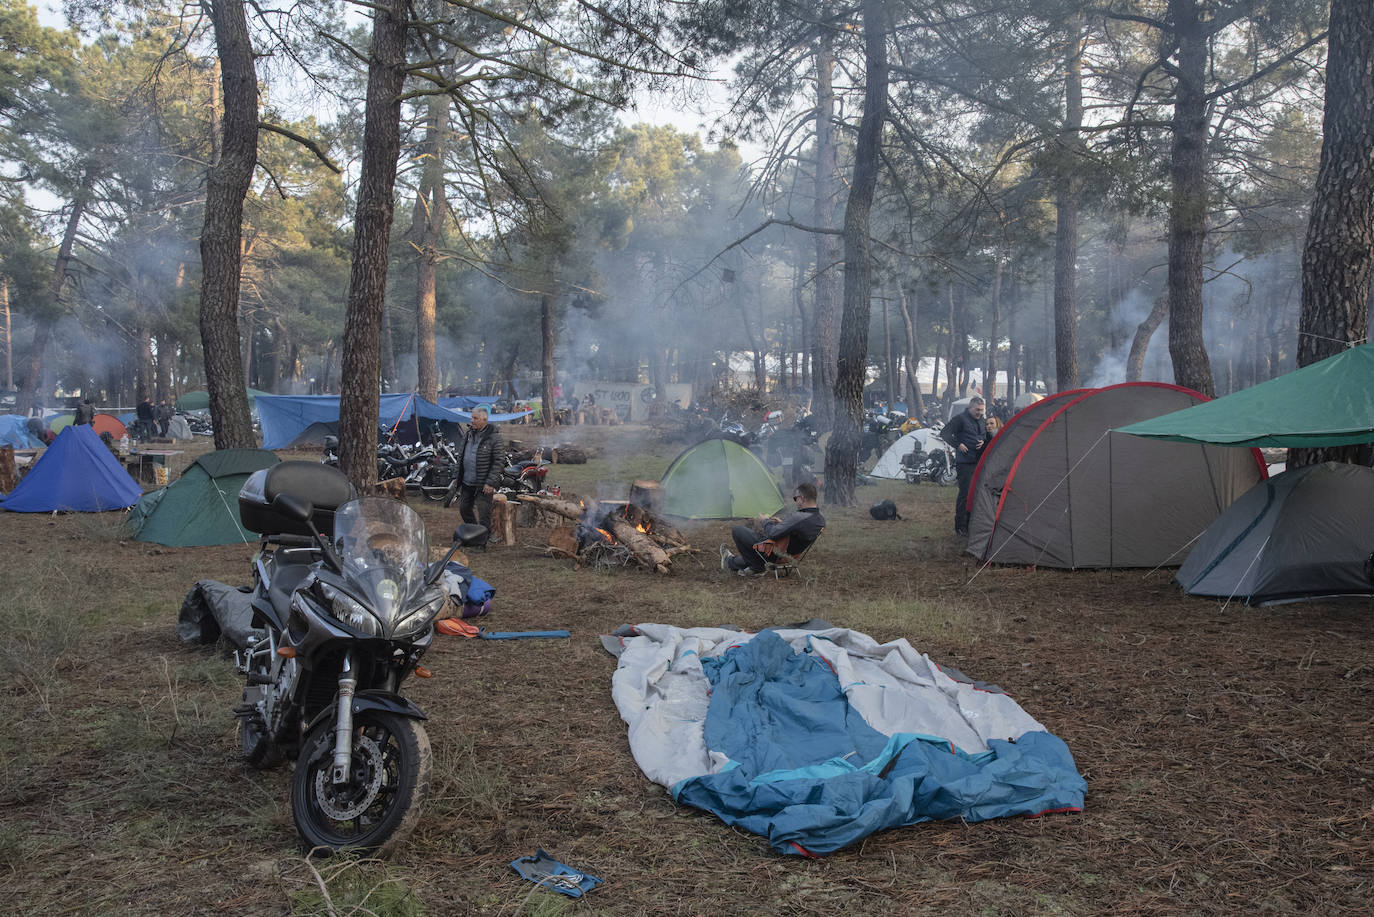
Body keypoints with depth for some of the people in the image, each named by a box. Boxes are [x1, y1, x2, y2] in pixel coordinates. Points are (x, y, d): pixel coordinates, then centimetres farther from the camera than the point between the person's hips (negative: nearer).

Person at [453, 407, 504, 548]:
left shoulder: (493, 437, -13)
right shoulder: (468, 434, 8)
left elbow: (499, 461, -14)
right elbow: (461, 455, 19)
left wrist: (490, 483, -18)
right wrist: (459, 476, 16)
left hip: (483, 484, -7)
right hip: (467, 482, 7)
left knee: (483, 514, -4)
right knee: (464, 509, 17)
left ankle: (482, 543, 6)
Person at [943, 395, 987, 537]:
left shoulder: (981, 421, 14)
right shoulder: (960, 418, -9)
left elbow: (985, 436, 26)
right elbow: (944, 433, -11)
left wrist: (983, 442, 3)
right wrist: (958, 445, -16)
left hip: (979, 461, 8)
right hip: (965, 462, -8)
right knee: (965, 493, -9)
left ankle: (972, 522, 21)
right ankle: (960, 527, -4)